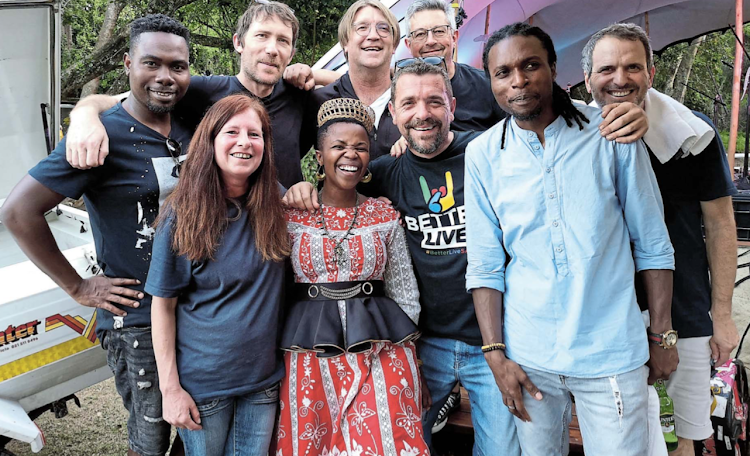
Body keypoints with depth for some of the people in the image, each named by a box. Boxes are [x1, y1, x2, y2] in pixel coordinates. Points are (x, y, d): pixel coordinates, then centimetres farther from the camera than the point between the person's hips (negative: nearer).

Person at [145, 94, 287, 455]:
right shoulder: (182, 216, -12)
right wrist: (170, 387, -9)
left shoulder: (278, 205, -5)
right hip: (202, 382, -2)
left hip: (264, 377, 2)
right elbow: (163, 306, -7)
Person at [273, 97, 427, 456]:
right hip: (310, 354, 0)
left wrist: (408, 362, 6)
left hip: (380, 350, 1)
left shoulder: (385, 216, 4)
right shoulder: (292, 215, 1)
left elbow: (405, 295, 8)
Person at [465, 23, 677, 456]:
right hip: (528, 355, 1)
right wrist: (495, 354, -3)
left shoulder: (611, 133, -4)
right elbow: (484, 265, 0)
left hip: (612, 351, -1)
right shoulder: (483, 153, -2)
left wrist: (663, 335, 3)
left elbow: (652, 243, 1)